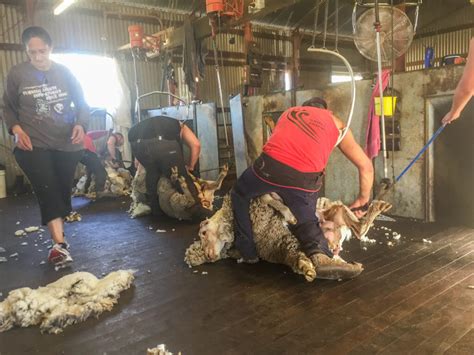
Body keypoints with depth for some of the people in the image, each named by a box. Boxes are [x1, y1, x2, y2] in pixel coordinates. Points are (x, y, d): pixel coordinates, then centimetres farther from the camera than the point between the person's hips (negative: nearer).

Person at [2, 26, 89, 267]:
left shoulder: (64, 72, 3)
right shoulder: (16, 74, 0)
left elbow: (81, 104, 8)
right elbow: (9, 108, 9)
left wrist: (80, 124, -11)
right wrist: (16, 130, -9)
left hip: (67, 143, 2)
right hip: (33, 144, -2)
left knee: (63, 190, 11)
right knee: (47, 191, -15)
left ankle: (58, 235, 31)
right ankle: (60, 243, -16)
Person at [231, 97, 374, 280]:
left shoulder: (289, 112, 34)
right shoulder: (336, 123, 28)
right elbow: (366, 166, 27)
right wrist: (362, 200, 39)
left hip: (271, 165, 1)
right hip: (304, 178, 0)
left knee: (240, 194, 30)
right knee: (305, 219, 26)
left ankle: (247, 252, 28)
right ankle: (320, 255, -4)